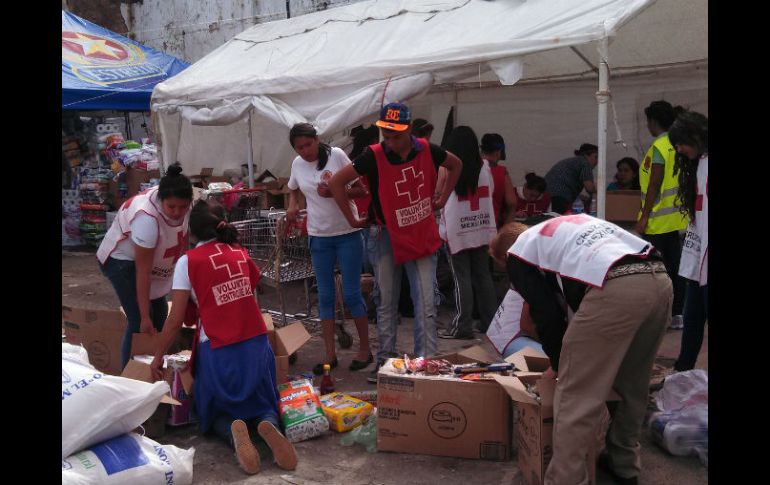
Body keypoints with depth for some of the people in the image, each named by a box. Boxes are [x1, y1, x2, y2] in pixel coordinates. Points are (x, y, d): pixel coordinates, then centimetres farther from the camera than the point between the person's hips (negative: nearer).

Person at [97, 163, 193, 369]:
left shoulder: (182, 203, -19)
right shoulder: (147, 218, -38)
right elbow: (143, 271, -33)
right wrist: (145, 317, -29)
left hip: (150, 255, 8)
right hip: (121, 259, -8)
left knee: (160, 311, 11)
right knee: (139, 321, -13)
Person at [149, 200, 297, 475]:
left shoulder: (188, 261, -4)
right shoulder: (240, 253, 9)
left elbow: (176, 321, -5)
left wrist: (158, 357, 9)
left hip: (218, 351, -3)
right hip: (256, 344, 3)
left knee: (217, 412, 20)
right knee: (261, 403, 22)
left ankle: (232, 432, -15)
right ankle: (267, 425, -14)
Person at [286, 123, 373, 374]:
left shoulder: (336, 155, -10)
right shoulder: (297, 164, 3)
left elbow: (361, 189, -8)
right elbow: (293, 188, 23)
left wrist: (334, 192, -24)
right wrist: (292, 205, 2)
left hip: (347, 233, -4)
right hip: (319, 237, 4)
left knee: (352, 294, 1)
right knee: (325, 296, 7)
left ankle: (365, 348, 17)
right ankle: (330, 354, 16)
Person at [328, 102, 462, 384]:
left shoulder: (426, 150, -6)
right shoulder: (374, 156, -14)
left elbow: (455, 165, 15)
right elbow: (336, 182, -9)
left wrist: (443, 198, 9)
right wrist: (352, 220, -7)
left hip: (423, 236, 1)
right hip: (387, 236, -1)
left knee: (426, 306, -2)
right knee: (386, 304, 9)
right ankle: (385, 362, 21)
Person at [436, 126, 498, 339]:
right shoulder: (485, 167, 2)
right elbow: (489, 193, 11)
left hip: (457, 231, -4)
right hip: (482, 229, 4)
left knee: (462, 278, -1)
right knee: (483, 275, 11)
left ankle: (462, 326, 1)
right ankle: (489, 321, 18)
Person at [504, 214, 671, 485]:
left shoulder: (519, 253, 18)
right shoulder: (568, 224, 39)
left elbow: (547, 315, 11)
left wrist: (559, 365, 27)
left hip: (616, 289, -8)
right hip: (659, 279, 8)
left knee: (575, 396, 2)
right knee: (632, 385, 25)